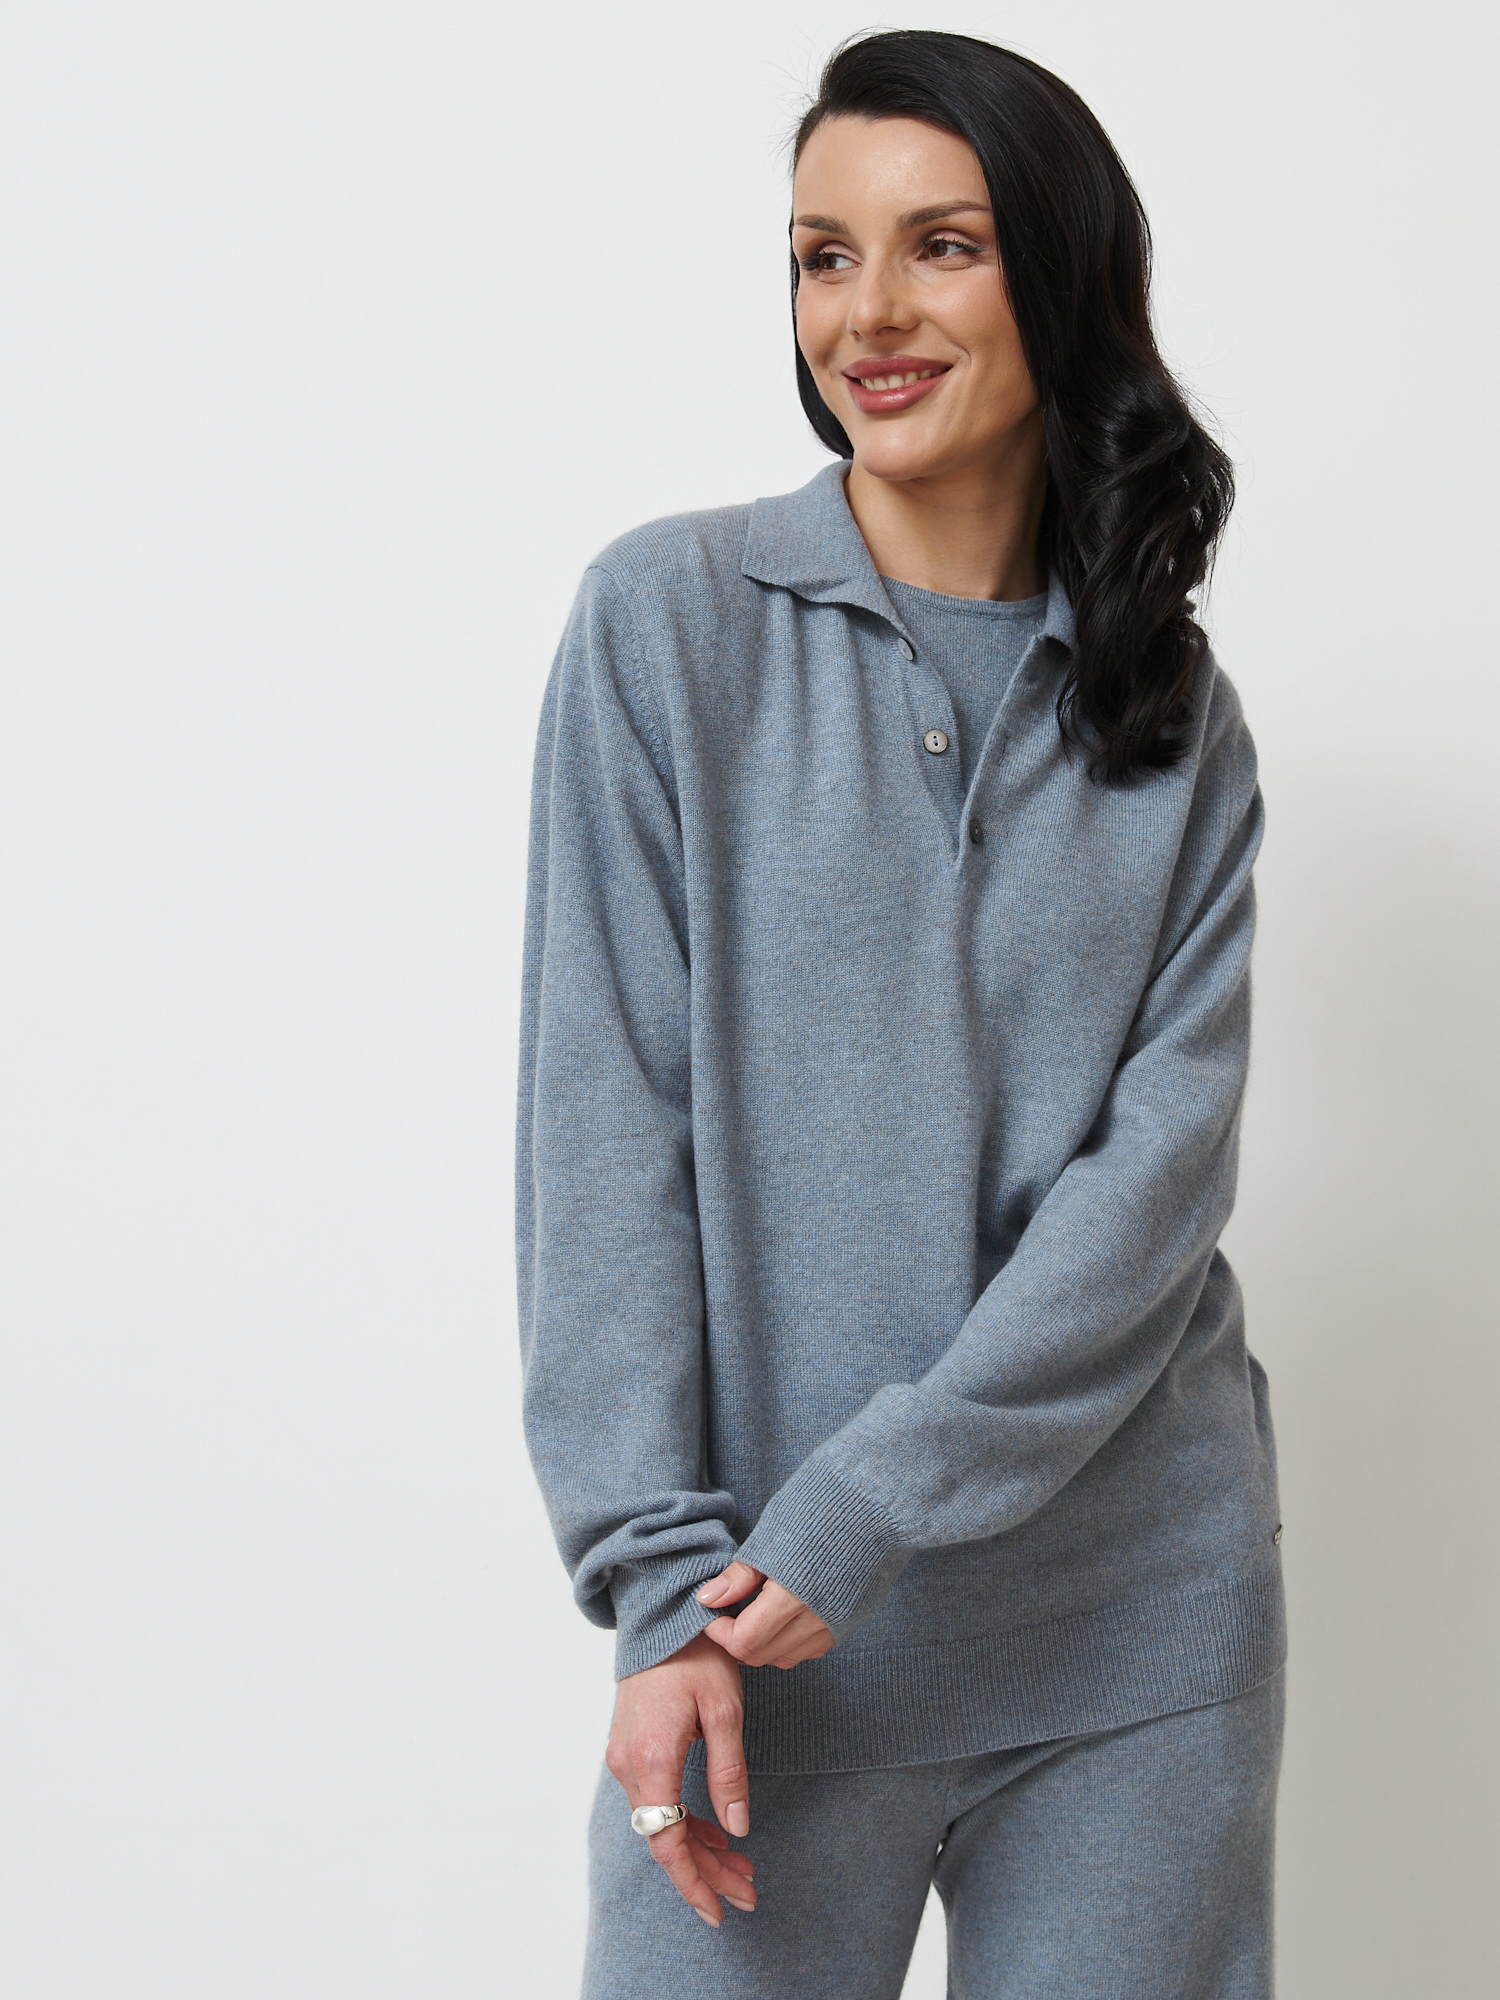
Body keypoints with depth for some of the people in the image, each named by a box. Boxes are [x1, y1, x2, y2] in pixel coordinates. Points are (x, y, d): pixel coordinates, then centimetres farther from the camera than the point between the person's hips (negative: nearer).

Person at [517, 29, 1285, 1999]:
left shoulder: (1180, 719, 5)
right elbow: (606, 1123, -6)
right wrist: (663, 1584, -14)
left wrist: (859, 1512, -16)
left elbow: (1165, 1156, -5)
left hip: (1142, 1619, 2)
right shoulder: (672, 621, -1)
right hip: (770, 1624, -2)